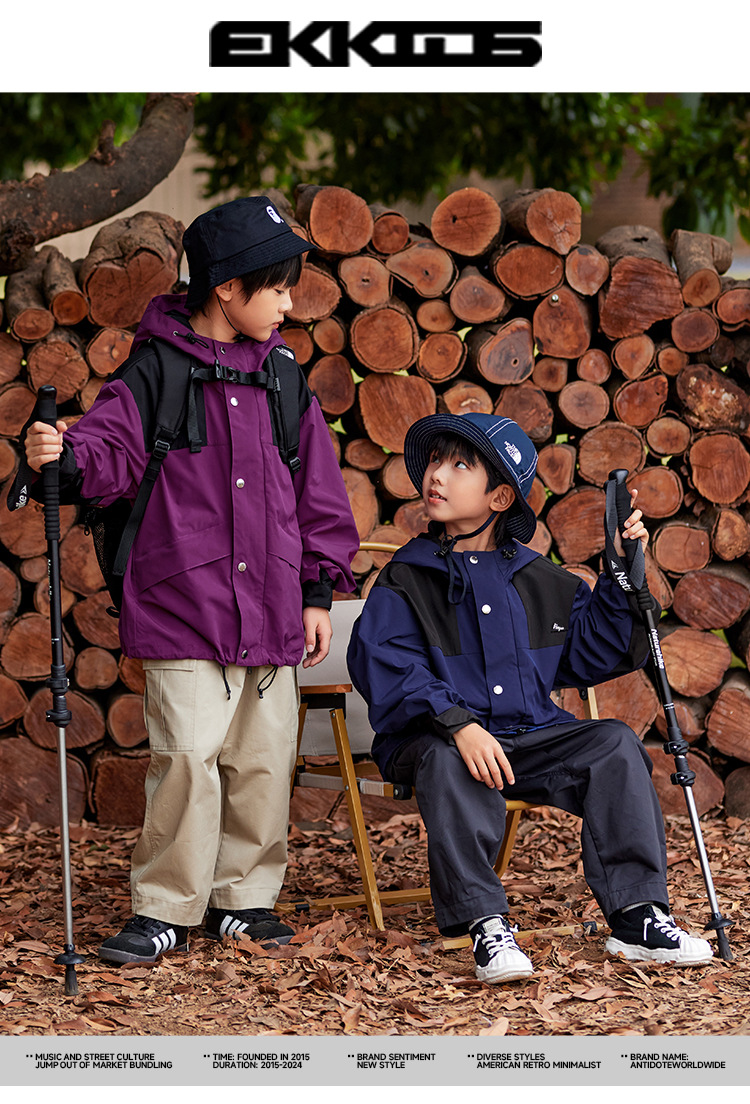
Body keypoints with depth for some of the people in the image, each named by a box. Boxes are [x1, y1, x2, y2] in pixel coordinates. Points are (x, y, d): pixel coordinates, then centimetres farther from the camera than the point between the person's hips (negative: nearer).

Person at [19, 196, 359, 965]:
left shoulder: (281, 377, 11)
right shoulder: (157, 368, -3)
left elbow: (316, 487, 15)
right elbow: (113, 450, -12)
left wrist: (318, 589, 13)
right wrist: (64, 458, -35)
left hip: (270, 612, 5)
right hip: (184, 609, -5)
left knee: (262, 761, 9)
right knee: (187, 759, -8)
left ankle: (244, 898, 22)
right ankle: (164, 910, 4)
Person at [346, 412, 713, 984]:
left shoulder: (542, 581, 15)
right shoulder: (405, 582, 3)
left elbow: (592, 655, 16)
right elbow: (389, 668, -12)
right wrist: (458, 724, -28)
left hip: (532, 735, 4)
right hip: (438, 738, -3)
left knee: (614, 743, -18)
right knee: (448, 764, -36)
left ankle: (637, 917, -20)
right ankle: (486, 925, -36)